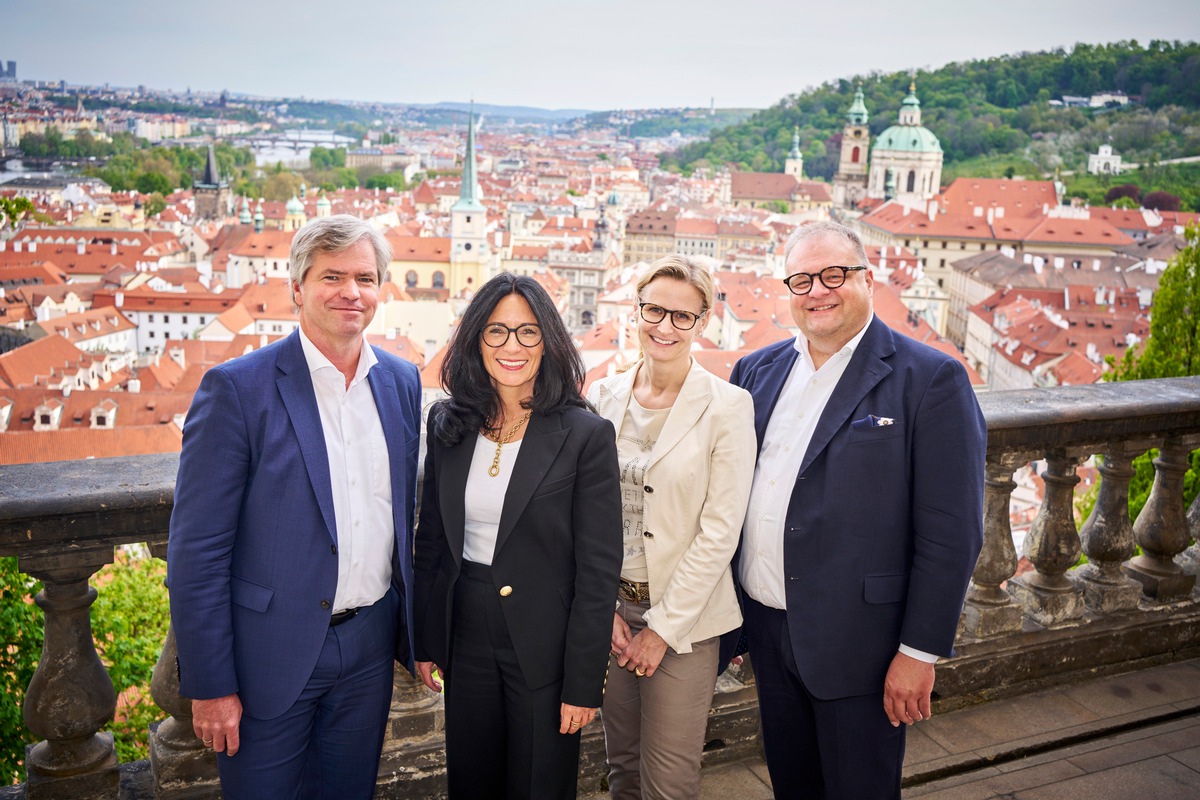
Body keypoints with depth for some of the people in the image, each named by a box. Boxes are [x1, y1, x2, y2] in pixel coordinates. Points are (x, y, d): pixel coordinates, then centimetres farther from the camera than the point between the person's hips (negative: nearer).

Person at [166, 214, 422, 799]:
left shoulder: (402, 381, 4)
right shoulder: (237, 388, -13)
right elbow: (196, 552, -13)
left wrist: (412, 634, 12)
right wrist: (210, 685, -12)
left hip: (369, 647, 5)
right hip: (271, 656, -4)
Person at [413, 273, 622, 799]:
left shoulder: (586, 435, -13)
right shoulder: (447, 425, 1)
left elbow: (599, 569, -12)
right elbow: (431, 539, 8)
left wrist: (583, 683, -12)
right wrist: (426, 642, 7)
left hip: (544, 647, -4)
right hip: (465, 641, 4)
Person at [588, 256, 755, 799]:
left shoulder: (729, 407, -10)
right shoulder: (603, 398, 2)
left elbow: (719, 531, -12)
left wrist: (663, 628, -11)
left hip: (685, 616, -3)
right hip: (609, 607, 3)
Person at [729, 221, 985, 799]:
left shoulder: (931, 380, -12)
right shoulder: (756, 371, 5)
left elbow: (951, 532, -14)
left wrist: (920, 652, -14)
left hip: (856, 642, -5)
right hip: (764, 625, 5)